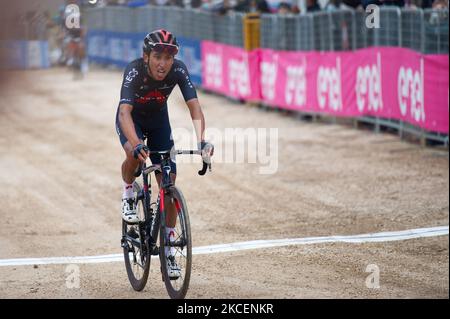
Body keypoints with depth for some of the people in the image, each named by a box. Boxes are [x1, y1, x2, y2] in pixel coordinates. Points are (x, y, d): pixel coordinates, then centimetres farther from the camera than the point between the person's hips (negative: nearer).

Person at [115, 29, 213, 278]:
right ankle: (128, 195, -4)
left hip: (159, 121, 3)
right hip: (132, 120, -3)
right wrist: (136, 144, -63)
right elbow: (125, 112, -46)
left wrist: (201, 140, -51)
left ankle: (168, 251, 7)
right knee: (135, 154, -36)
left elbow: (194, 107, -34)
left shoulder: (178, 71, -29)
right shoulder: (134, 71, -35)